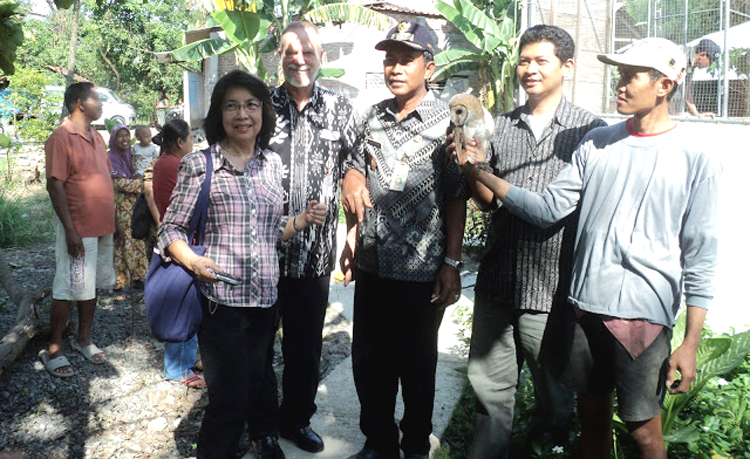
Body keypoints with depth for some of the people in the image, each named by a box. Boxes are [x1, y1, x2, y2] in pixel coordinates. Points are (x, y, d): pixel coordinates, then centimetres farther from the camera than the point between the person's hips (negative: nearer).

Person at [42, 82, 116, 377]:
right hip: (78, 230, -8)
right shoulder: (61, 137, -12)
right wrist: (70, 230, -20)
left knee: (91, 286, 15)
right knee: (67, 290, -1)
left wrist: (111, 220, 15)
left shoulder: (96, 137, 12)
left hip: (102, 227, 8)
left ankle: (84, 339, 29)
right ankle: (53, 350, 11)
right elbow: (55, 185, -16)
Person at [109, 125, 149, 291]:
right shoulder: (111, 158, -10)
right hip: (119, 207, -7)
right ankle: (117, 280, 6)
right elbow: (120, 183, -17)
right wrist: (143, 182, -11)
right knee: (120, 242, -3)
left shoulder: (130, 155, 11)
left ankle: (136, 276, 19)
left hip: (133, 205, 7)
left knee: (136, 240, 9)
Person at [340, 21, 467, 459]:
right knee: (368, 361, 14)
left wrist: (452, 264, -12)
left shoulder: (446, 120, -7)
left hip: (421, 271, -5)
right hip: (372, 265, 5)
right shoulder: (373, 116, 8)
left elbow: (457, 198, -8)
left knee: (416, 367, 10)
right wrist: (352, 240, 11)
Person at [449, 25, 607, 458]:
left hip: (553, 291, -2)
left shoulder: (590, 130, -2)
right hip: (497, 285, 3)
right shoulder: (500, 126, 8)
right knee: (490, 389, 14)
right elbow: (488, 201, 10)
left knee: (554, 396, 16)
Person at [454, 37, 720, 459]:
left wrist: (691, 344, -7)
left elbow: (700, 258, -5)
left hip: (644, 313, -3)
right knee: (592, 415, 17)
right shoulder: (598, 143, 6)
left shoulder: (696, 158, -4)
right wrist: (482, 173, -8)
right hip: (586, 304, 4)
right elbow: (549, 209, 0)